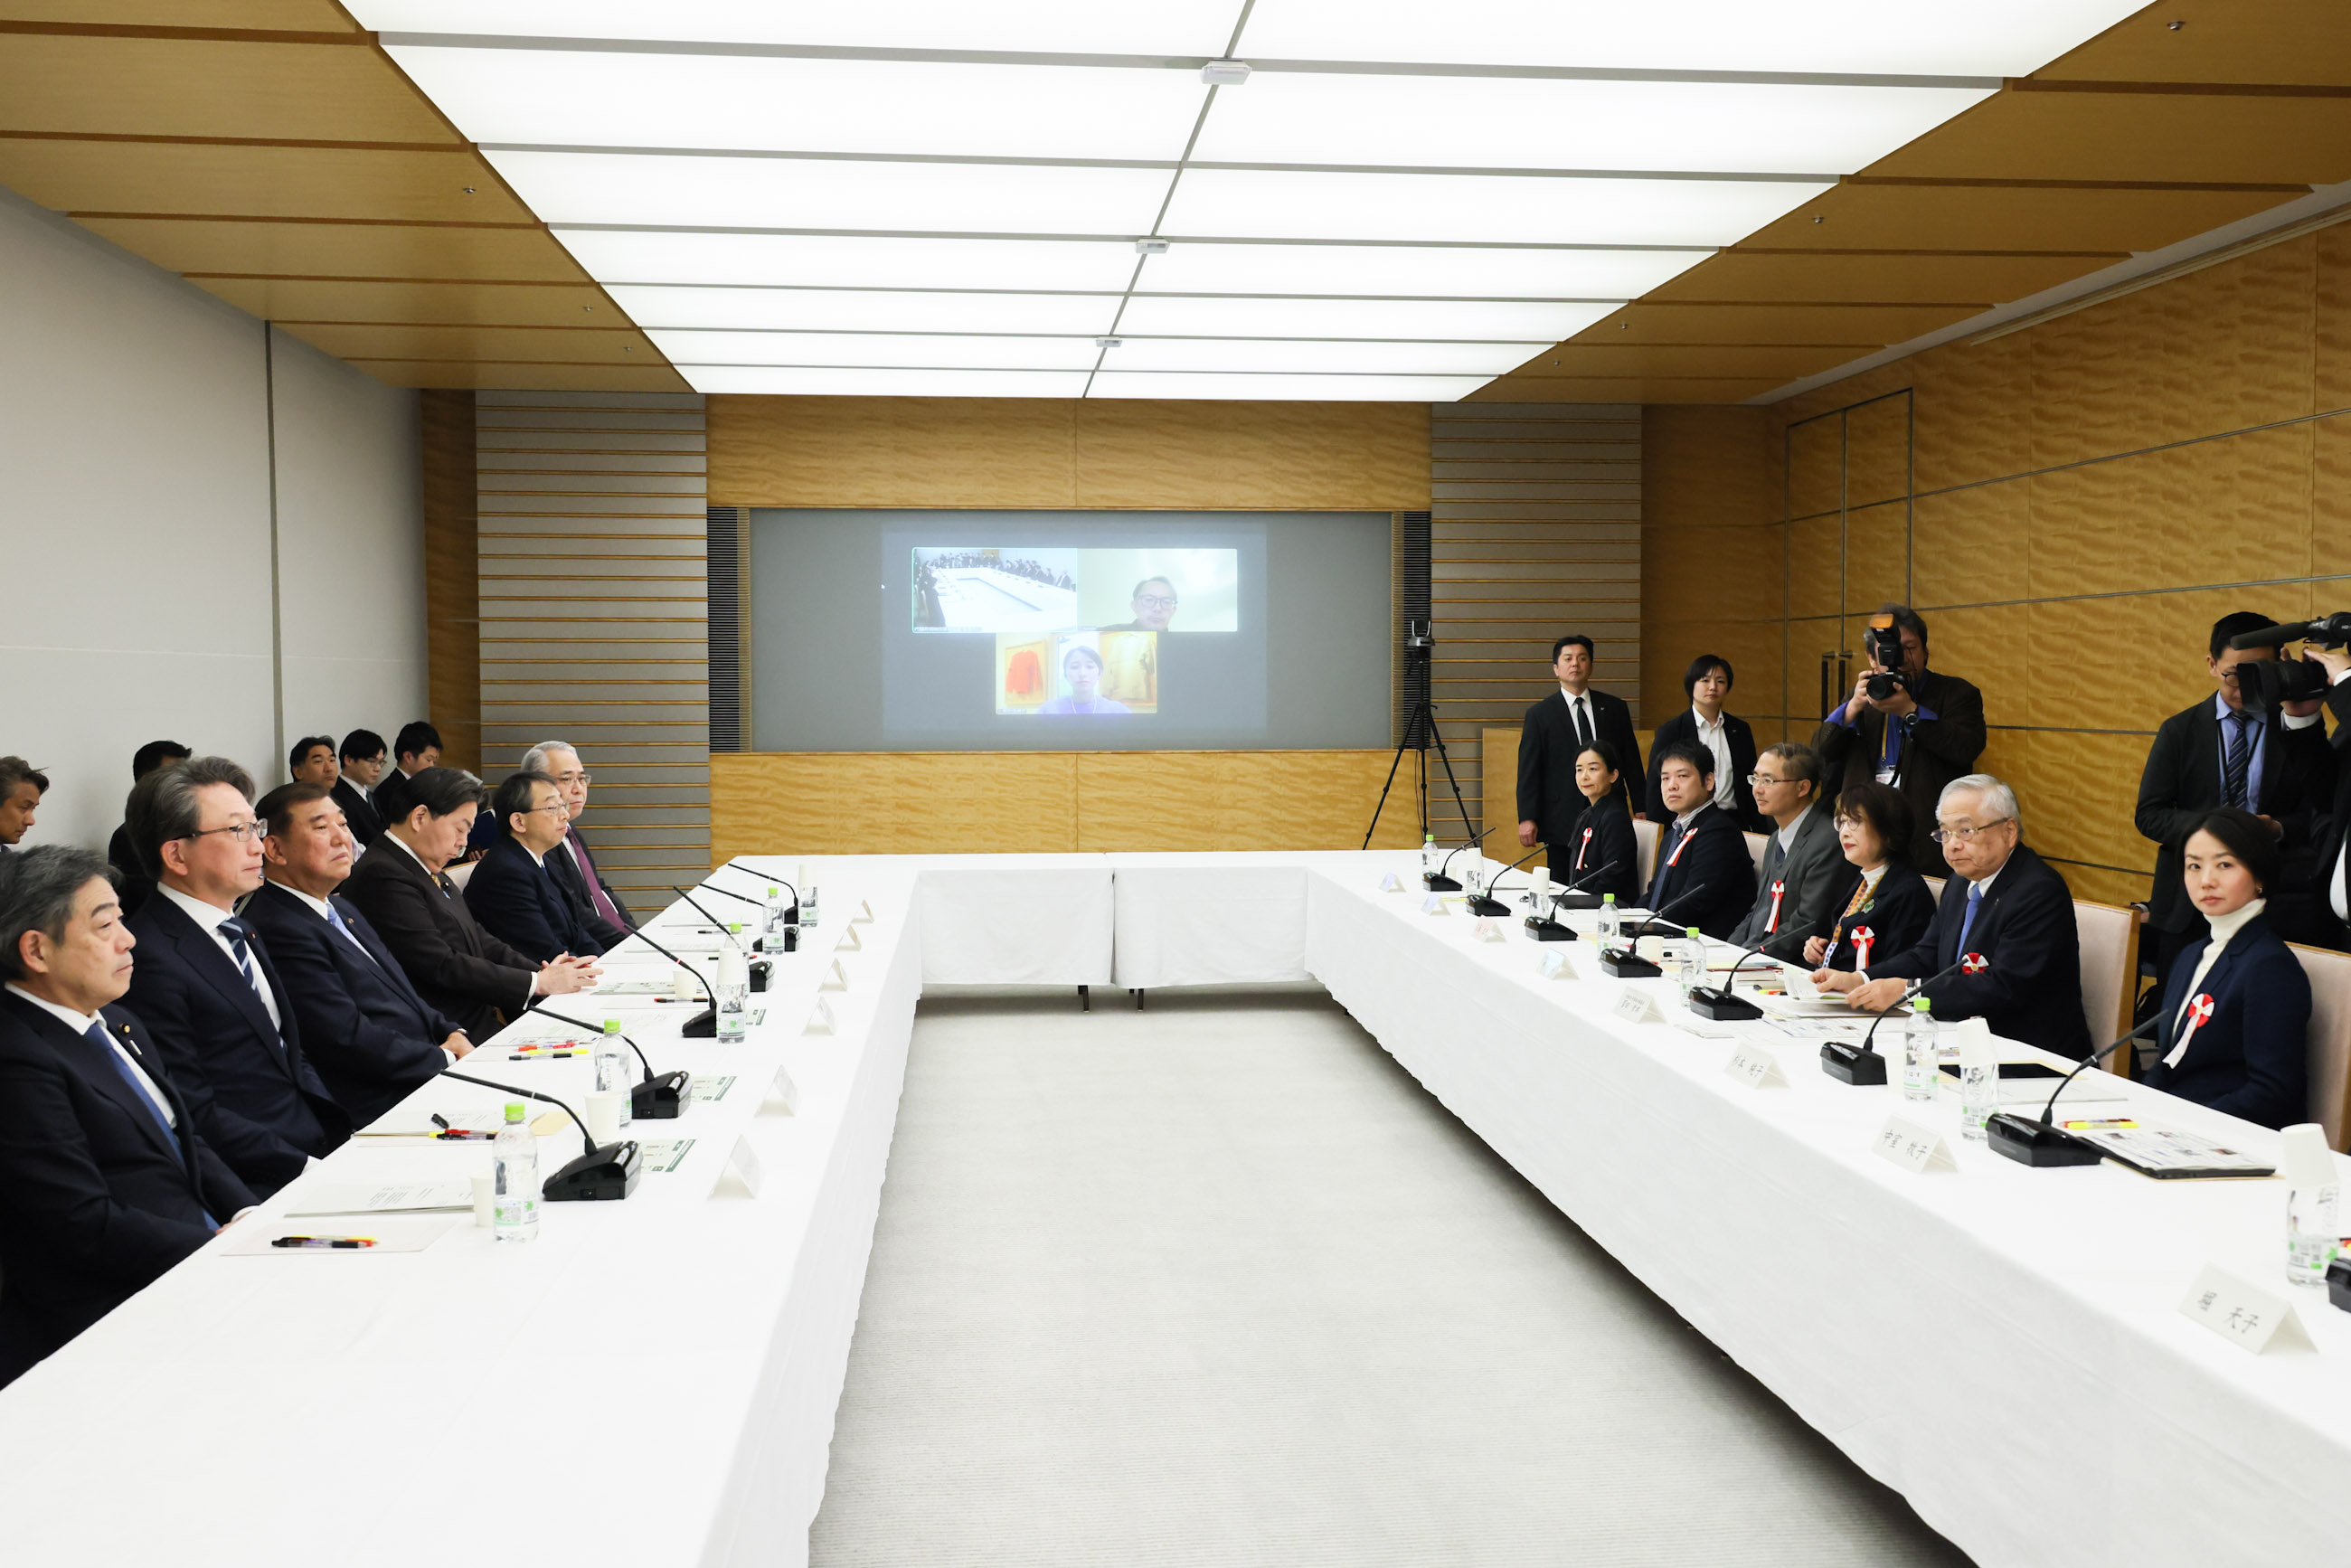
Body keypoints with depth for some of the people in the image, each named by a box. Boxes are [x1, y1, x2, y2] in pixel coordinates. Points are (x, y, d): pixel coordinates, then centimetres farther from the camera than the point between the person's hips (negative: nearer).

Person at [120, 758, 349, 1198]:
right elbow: (194, 1116, -17)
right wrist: (303, 1167, -21)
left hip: (322, 1145, 9)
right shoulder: (152, 959, -14)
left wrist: (349, 1132, 6)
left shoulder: (241, 931, 17)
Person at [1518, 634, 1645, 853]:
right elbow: (1528, 771, 0)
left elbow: (1632, 763, 14)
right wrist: (1527, 818, -8)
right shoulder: (1539, 715, 4)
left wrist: (1640, 809, 9)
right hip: (1562, 824, -2)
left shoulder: (1615, 708, 12)